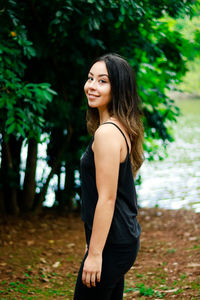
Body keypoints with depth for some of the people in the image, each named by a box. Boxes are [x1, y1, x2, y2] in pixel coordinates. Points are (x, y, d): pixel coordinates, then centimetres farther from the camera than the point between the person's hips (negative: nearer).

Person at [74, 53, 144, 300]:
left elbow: (107, 198, -22)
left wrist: (95, 253, -19)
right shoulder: (122, 128, 11)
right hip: (124, 238, 10)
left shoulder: (107, 133, -19)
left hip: (111, 243, -10)